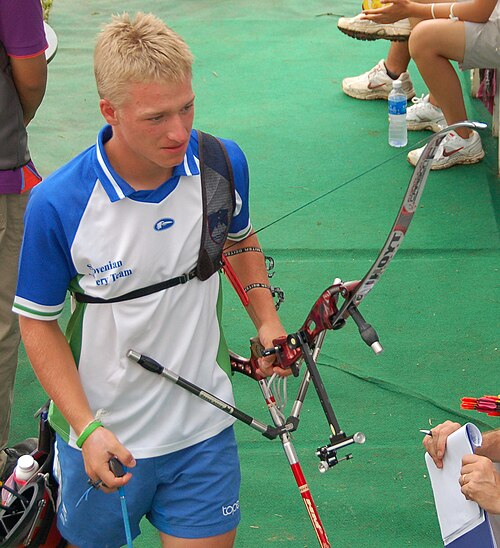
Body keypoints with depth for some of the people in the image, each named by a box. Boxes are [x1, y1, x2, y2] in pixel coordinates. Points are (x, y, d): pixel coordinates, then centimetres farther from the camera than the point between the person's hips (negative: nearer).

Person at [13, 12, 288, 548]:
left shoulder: (224, 163, -11)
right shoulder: (57, 204, -22)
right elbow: (37, 321, -10)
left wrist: (266, 320, -1)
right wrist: (87, 428, -17)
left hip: (203, 429, 2)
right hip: (105, 439, -2)